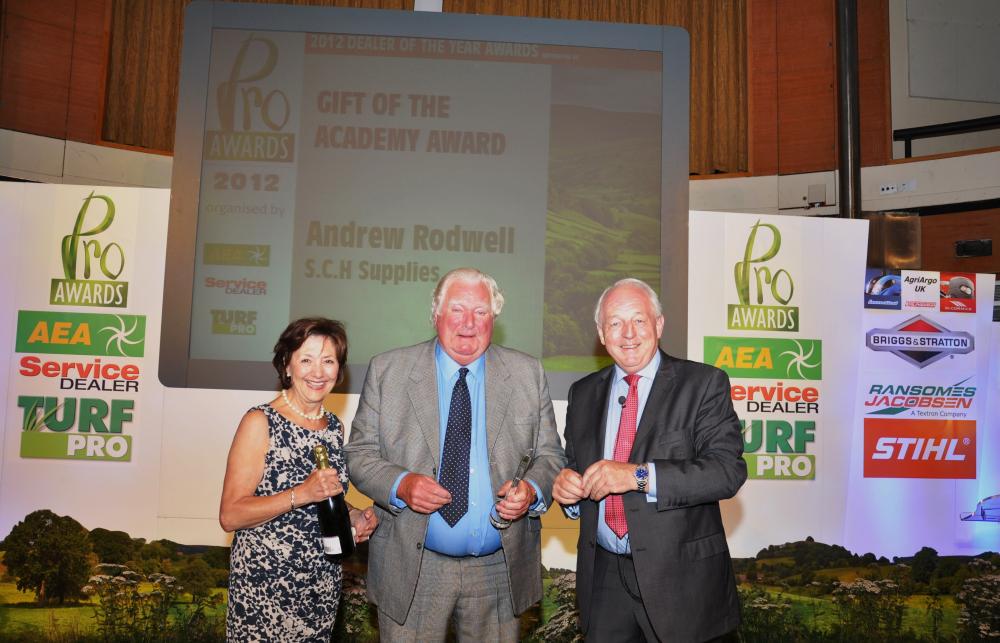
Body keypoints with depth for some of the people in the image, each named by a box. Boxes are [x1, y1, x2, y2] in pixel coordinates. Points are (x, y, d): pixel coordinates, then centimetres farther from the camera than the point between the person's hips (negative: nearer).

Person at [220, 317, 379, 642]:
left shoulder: (334, 427, 5)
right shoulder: (261, 423, -12)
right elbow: (230, 515, -16)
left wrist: (353, 517, -2)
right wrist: (301, 494, -26)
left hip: (324, 585, 5)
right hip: (264, 585, -5)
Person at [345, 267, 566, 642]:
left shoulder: (528, 374, 2)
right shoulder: (387, 371, -2)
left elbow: (549, 453, 4)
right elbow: (359, 453, -1)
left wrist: (532, 490, -16)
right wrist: (400, 484, -19)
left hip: (499, 569, 1)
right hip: (412, 569, -1)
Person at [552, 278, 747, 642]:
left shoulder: (704, 384, -7)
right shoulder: (583, 393, 7)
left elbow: (729, 470, -17)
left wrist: (640, 475, -26)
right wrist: (566, 484, -10)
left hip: (680, 572, -3)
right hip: (604, 572, 4)